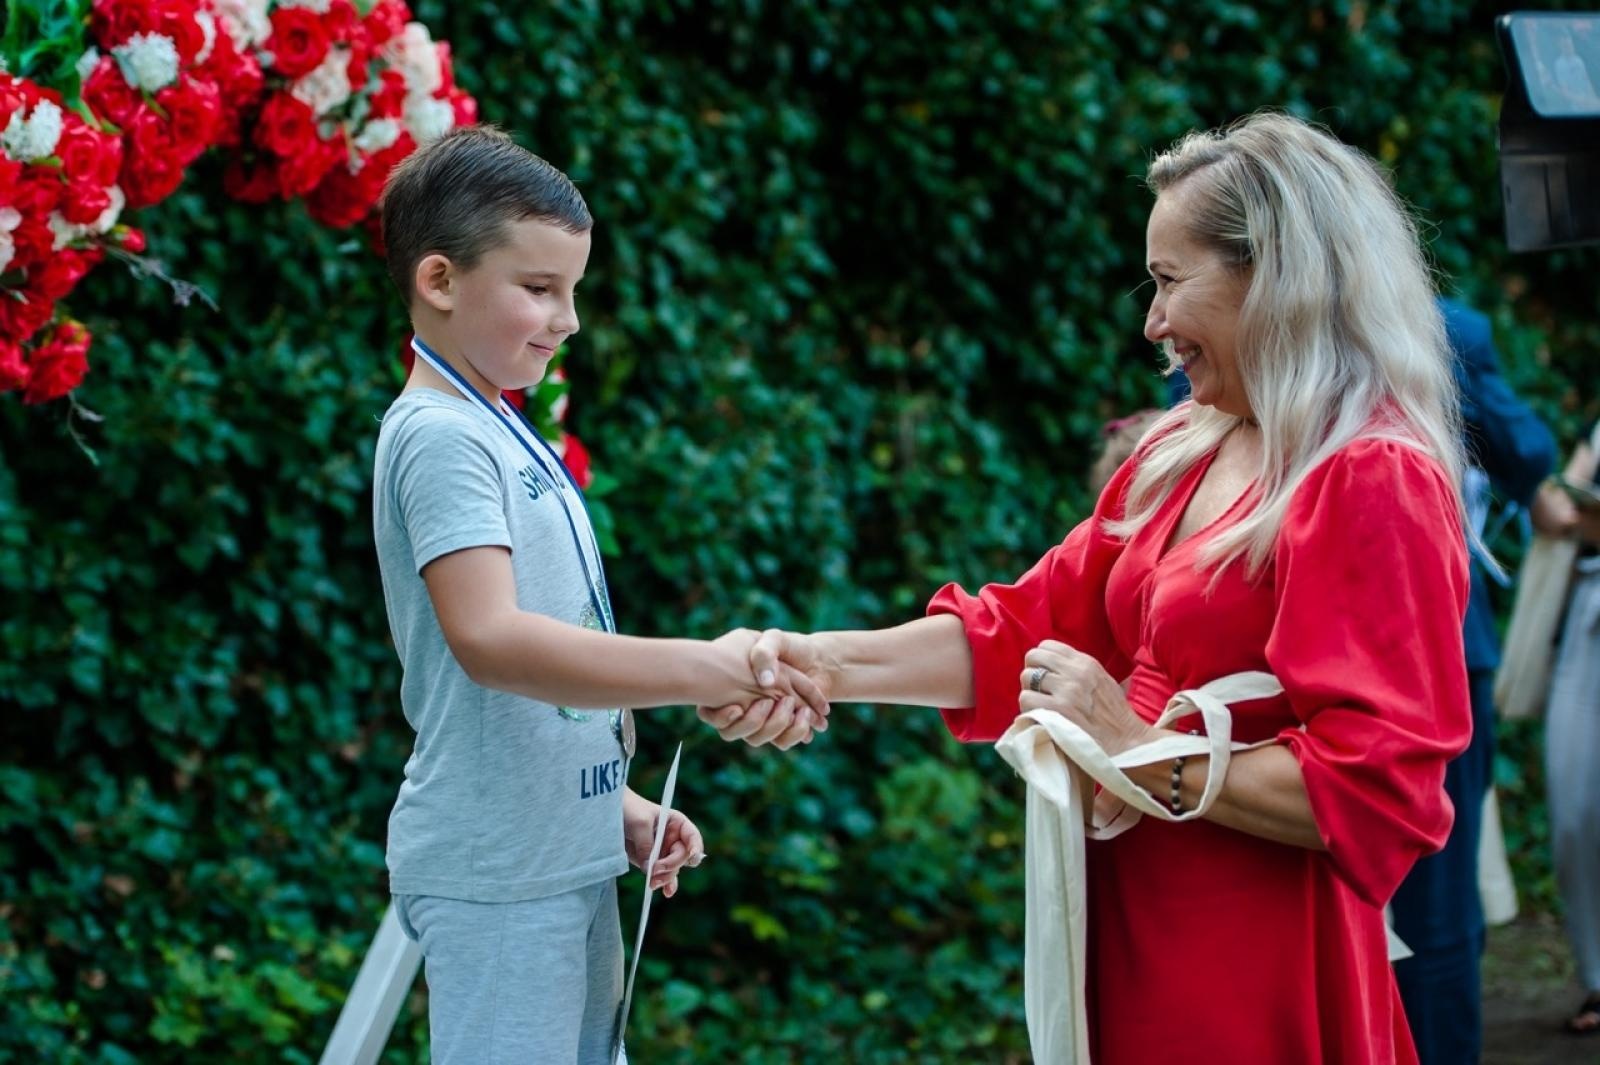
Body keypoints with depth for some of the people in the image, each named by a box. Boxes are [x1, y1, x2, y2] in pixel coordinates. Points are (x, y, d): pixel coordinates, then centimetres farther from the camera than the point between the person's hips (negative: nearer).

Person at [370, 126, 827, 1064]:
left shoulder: (501, 433, 15)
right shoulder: (440, 437, -14)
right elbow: (489, 640, -28)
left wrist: (616, 803, 13)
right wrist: (702, 671, -31)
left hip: (566, 861, 10)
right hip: (496, 872, -9)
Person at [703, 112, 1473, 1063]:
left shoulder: (1373, 485, -16)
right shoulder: (1182, 457, 11)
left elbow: (1375, 791, -22)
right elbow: (1027, 627, 10)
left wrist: (1142, 750, -19)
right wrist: (826, 664, -1)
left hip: (1250, 986, -8)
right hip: (1140, 947, 8)